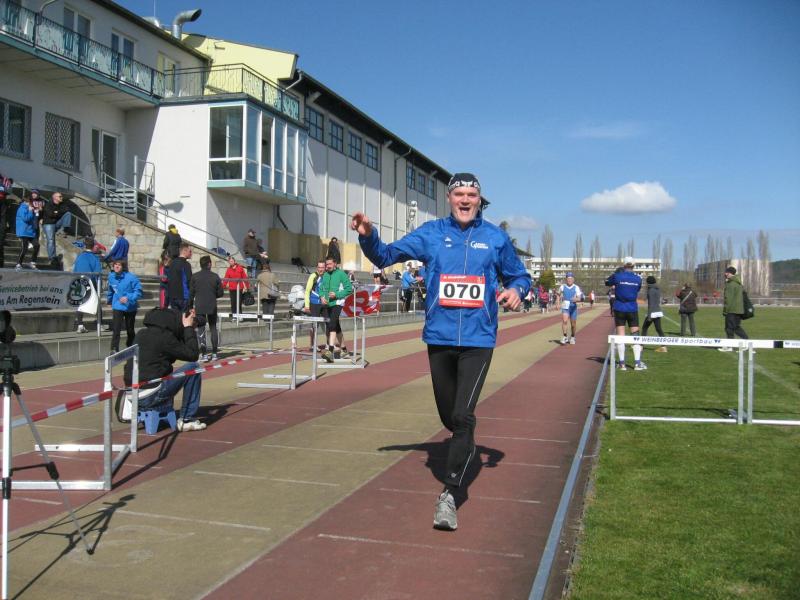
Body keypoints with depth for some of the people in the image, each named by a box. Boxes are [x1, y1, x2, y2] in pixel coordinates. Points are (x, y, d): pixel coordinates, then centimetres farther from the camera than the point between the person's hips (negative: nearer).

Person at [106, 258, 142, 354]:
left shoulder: (131, 277, -17)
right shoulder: (111, 276, -4)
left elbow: (138, 291, -16)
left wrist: (128, 298, -29)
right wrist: (109, 301, 28)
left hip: (130, 307, -1)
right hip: (117, 307, 1)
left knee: (130, 330, 14)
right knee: (116, 329, -15)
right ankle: (114, 349, -13)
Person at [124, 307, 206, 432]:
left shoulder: (142, 333, 13)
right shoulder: (164, 336, -12)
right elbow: (192, 354, -7)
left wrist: (187, 328, 18)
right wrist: (189, 328, 2)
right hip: (149, 397, -9)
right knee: (193, 368, -1)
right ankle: (187, 419, 3)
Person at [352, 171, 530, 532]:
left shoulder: (495, 237, 5)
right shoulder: (431, 233, 5)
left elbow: (519, 275, 16)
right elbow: (385, 256, 3)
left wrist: (516, 290, -8)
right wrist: (368, 236, -17)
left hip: (478, 340, -2)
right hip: (439, 338, 2)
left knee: (463, 416, -13)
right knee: (448, 416, 14)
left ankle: (450, 493, -6)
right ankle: (466, 448, 47)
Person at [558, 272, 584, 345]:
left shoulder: (576, 288, -3)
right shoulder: (562, 287, 2)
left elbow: (579, 298, -10)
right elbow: (559, 295, 21)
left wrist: (576, 299, -32)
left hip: (573, 307, 0)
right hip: (565, 307, 0)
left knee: (573, 324, 8)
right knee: (564, 321, -21)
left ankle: (572, 337, 30)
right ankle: (564, 337, -16)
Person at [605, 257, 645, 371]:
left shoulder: (617, 276, -8)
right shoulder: (638, 279, -3)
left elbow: (607, 283, 8)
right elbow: (637, 290, 12)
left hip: (619, 309, -1)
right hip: (632, 309, 1)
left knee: (620, 335, 3)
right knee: (635, 335, 6)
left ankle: (621, 363, 4)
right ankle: (637, 362, 3)